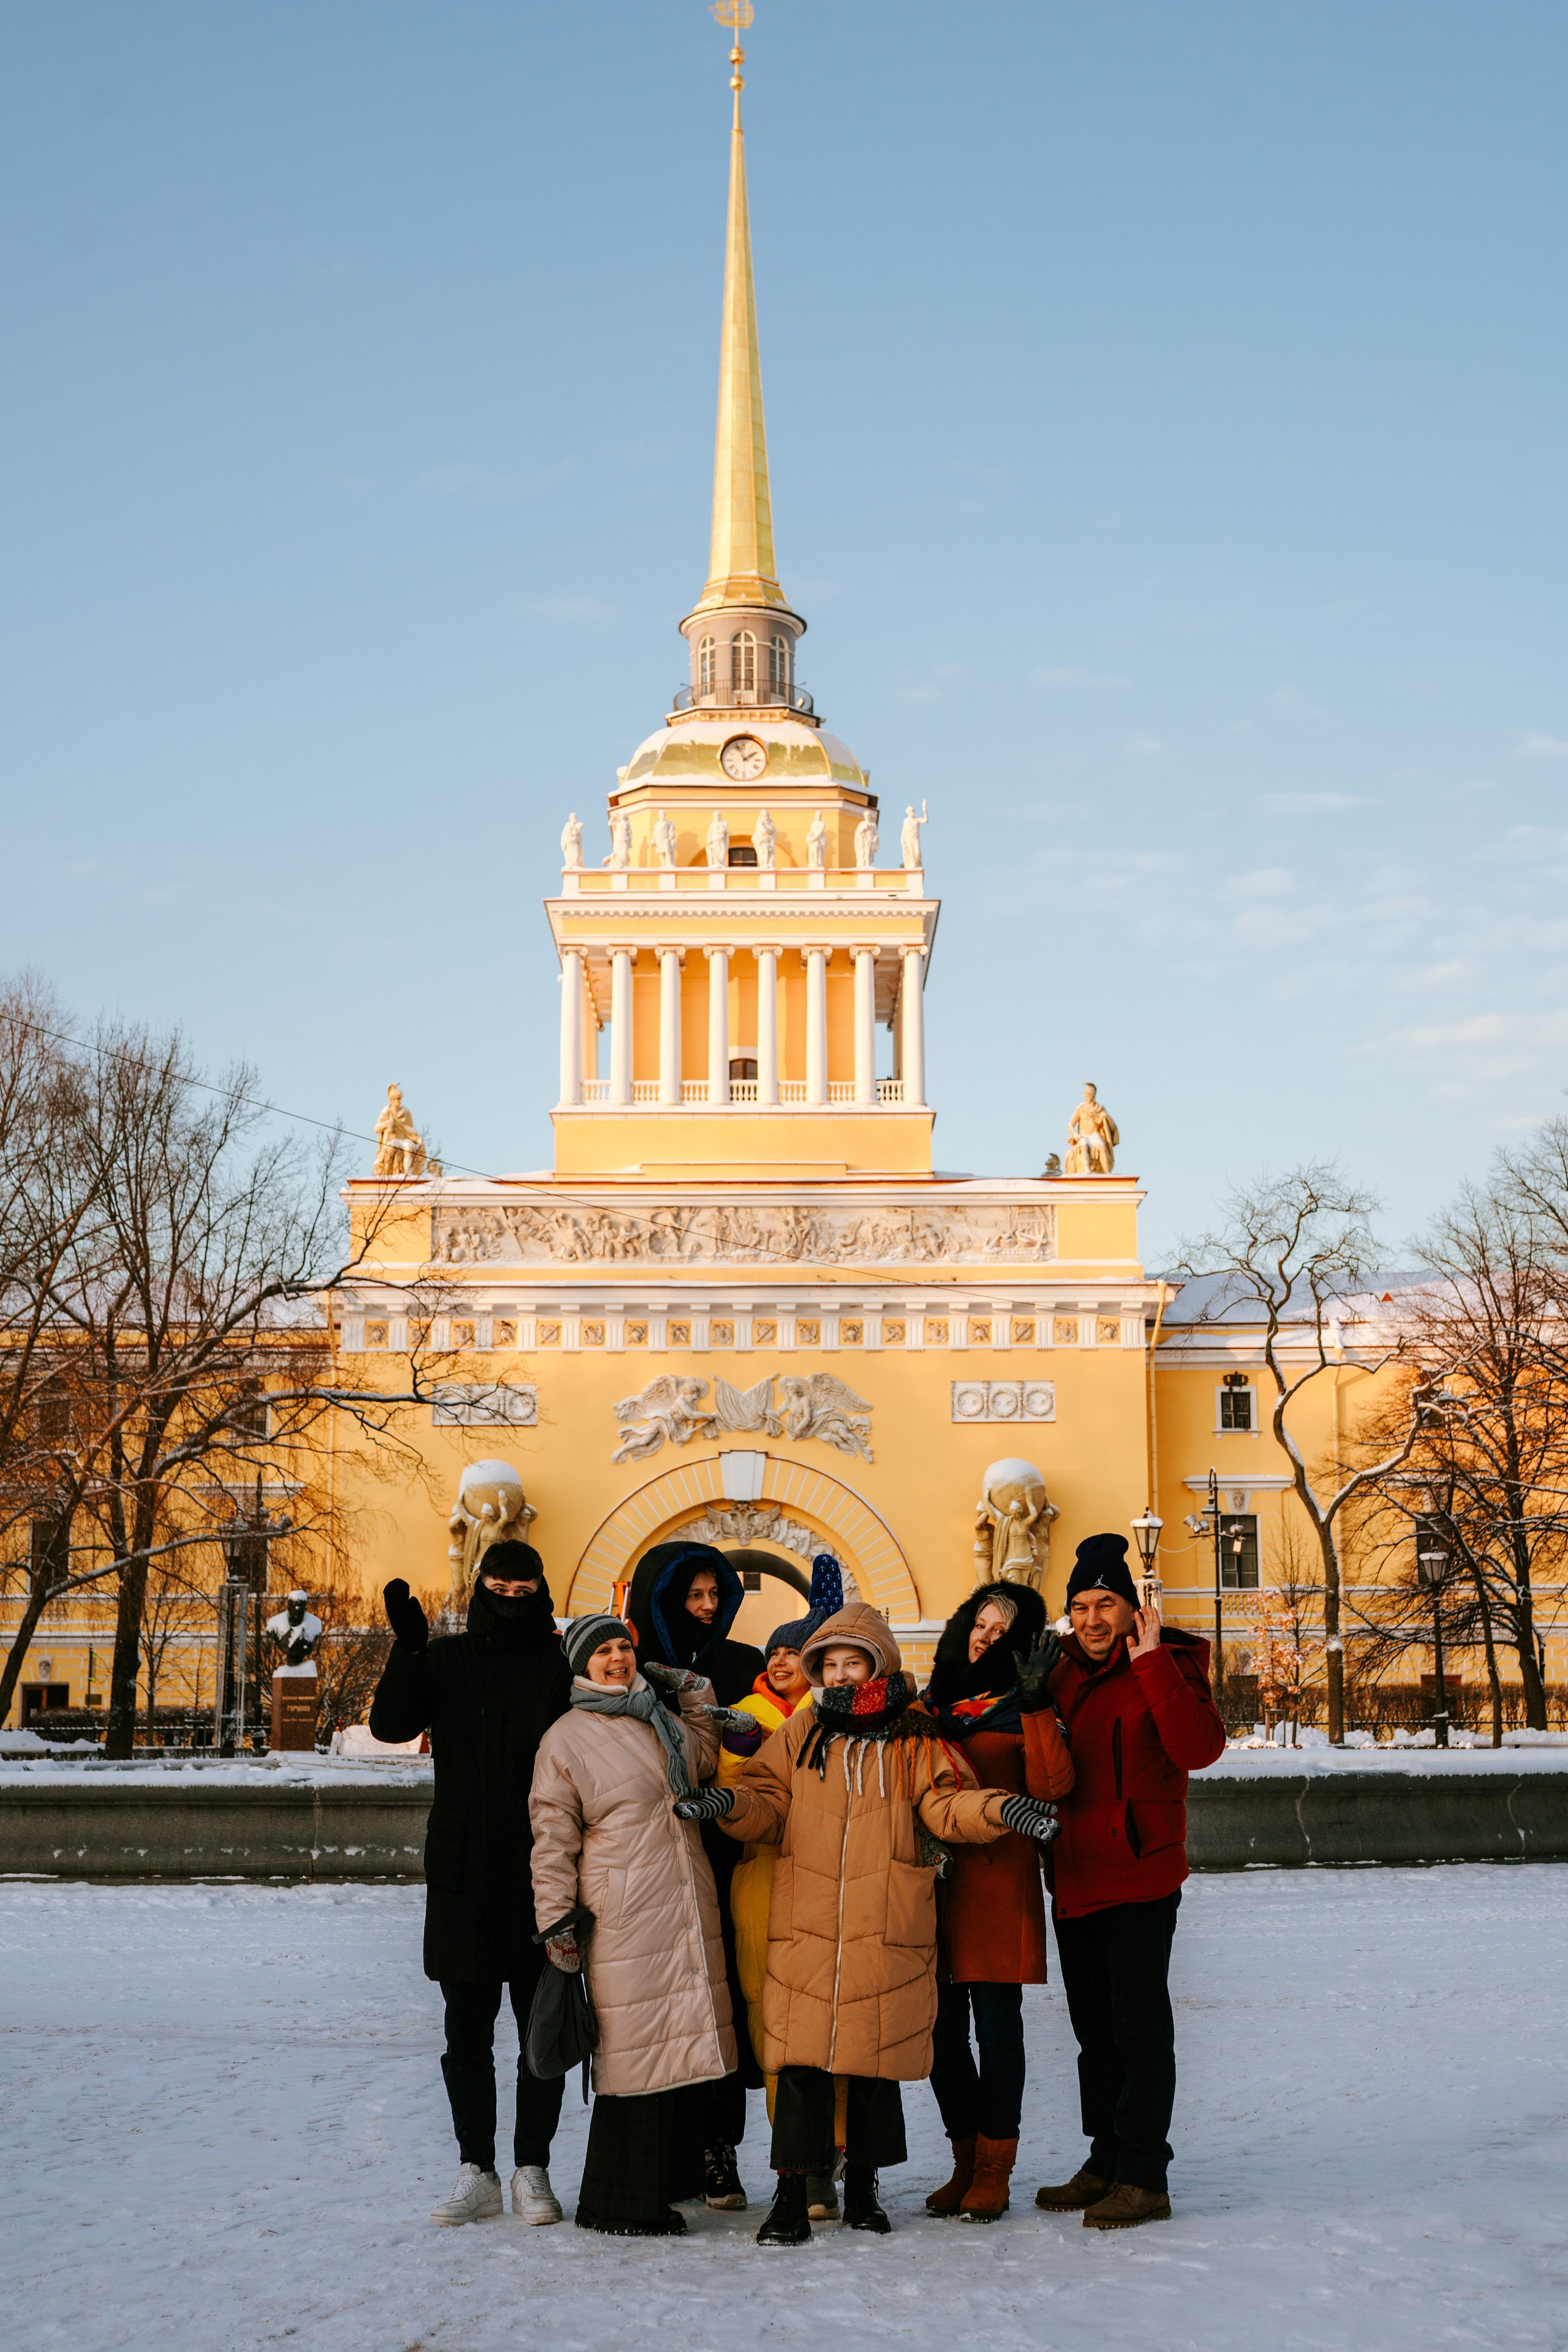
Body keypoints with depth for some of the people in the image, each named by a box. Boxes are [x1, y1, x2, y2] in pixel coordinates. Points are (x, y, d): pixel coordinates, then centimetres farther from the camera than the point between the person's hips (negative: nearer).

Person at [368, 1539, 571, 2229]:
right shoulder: (446, 1661, 6)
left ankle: (532, 2171, 16)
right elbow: (390, 1724, -8)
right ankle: (475, 2172, 14)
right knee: (467, 2032, 6)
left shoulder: (563, 1664, 3)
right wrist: (408, 1647, -20)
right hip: (464, 1878, 1)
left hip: (541, 1874, -1)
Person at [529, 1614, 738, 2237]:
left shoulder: (664, 1721, 15)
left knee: (681, 2043, 7)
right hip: (624, 1918, -6)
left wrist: (694, 1693, 21)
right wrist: (557, 1920, -8)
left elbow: (705, 1758, 34)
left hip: (689, 1911, 6)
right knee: (636, 2051, -5)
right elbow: (553, 1838, -3)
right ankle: (617, 2206, 5)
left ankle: (663, 2189, 17)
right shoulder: (566, 1739, -2)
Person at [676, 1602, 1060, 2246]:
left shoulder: (914, 1739, 7)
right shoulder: (801, 1732, 10)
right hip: (805, 1927, 0)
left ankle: (862, 2188, 23)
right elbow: (769, 1805, 8)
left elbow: (945, 1805, 0)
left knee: (876, 2059, 7)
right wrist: (729, 1804, -13)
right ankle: (791, 2196, 5)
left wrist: (998, 1809, -20)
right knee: (800, 2060, -3)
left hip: (887, 1931, 0)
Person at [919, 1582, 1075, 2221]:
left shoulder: (1023, 1712, 2)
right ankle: (966, 2163, 19)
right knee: (942, 2030, 6)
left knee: (996, 2026, -2)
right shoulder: (932, 1703, 15)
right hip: (935, 1881, 4)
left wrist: (1037, 1703, -18)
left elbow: (1051, 1785, -14)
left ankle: (994, 2173, 7)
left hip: (999, 1880, -4)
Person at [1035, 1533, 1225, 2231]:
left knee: (1139, 2024, -6)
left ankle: (1142, 2177, 0)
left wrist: (1151, 1664, -24)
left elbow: (1199, 1748, -24)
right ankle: (1106, 2162, 24)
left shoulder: (1167, 1667, -6)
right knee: (1095, 2028, 14)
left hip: (1140, 1877, -7)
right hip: (1075, 1879, 7)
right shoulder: (1063, 1674, 13)